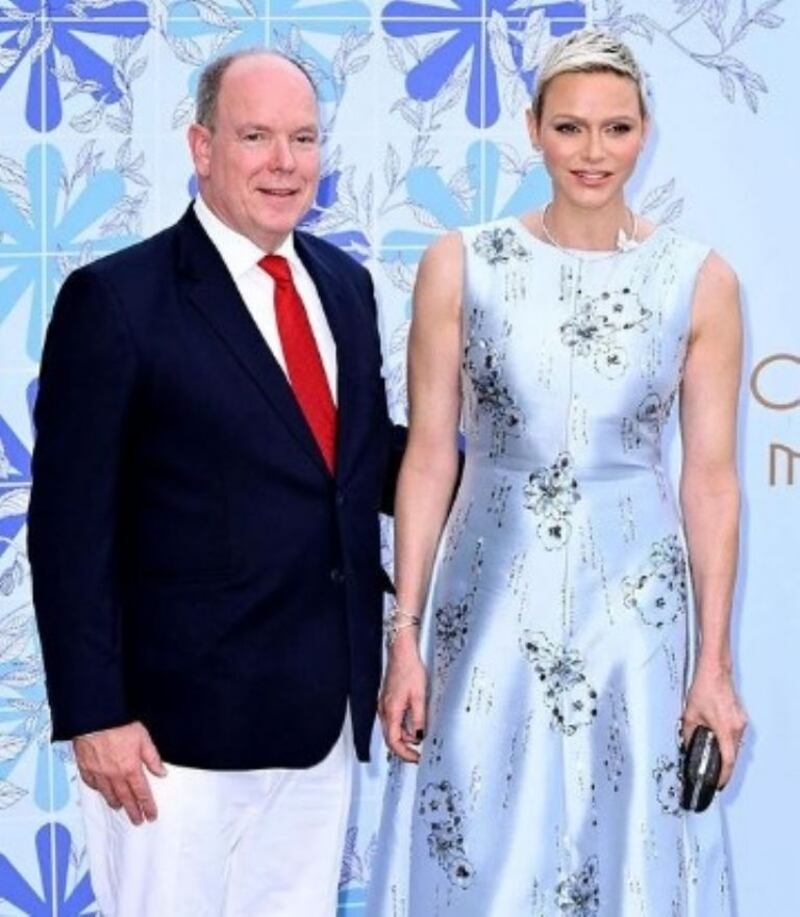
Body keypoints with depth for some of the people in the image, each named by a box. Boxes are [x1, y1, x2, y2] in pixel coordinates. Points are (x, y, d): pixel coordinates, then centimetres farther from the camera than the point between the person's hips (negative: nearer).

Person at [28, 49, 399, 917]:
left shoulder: (345, 284, 9)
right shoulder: (116, 299, -10)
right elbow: (71, 529, -12)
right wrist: (95, 715, -16)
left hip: (324, 712, 6)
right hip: (182, 719, -6)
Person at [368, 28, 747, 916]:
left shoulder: (700, 280, -2)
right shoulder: (460, 265, -2)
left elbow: (710, 478, 0)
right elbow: (429, 457, 0)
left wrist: (715, 663, -1)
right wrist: (405, 635, -3)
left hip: (635, 606, 0)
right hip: (492, 603, 0)